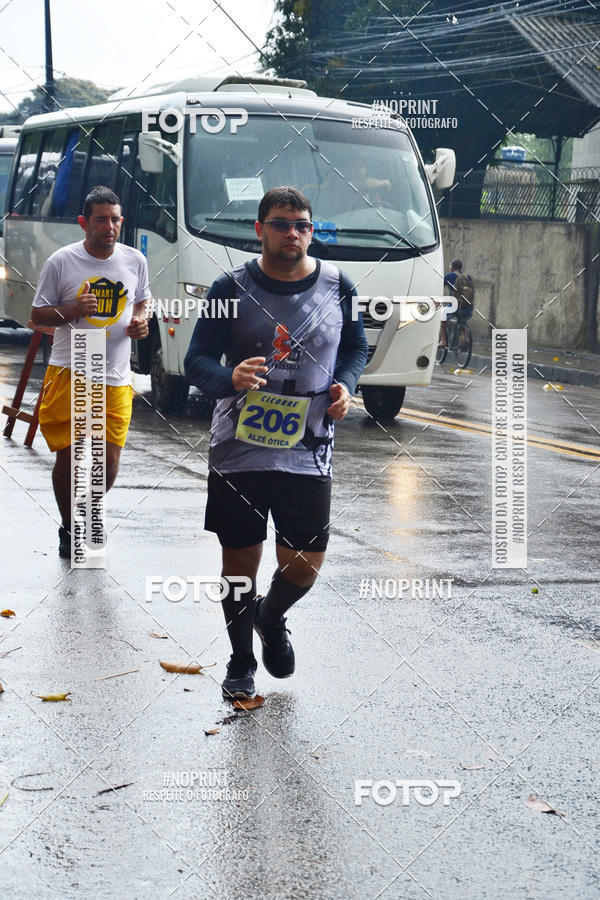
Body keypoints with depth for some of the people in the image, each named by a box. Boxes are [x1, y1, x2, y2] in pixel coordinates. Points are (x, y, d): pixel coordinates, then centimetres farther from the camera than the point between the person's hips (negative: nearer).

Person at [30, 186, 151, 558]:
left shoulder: (135, 260, 5)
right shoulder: (62, 261, -4)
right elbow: (37, 315, 2)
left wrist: (141, 321, -1)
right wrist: (70, 311, -17)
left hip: (116, 378, 3)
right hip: (69, 372, -2)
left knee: (109, 463, 2)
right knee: (69, 456, -2)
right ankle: (69, 528, 20)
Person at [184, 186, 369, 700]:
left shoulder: (337, 287, 4)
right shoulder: (232, 289, -3)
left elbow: (357, 346, 19)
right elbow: (197, 362, -4)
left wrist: (346, 384, -2)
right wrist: (230, 378, -26)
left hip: (309, 452, 1)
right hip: (239, 450, -1)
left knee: (305, 564, -1)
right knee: (240, 563, 8)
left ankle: (272, 619, 34)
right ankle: (241, 663, 29)